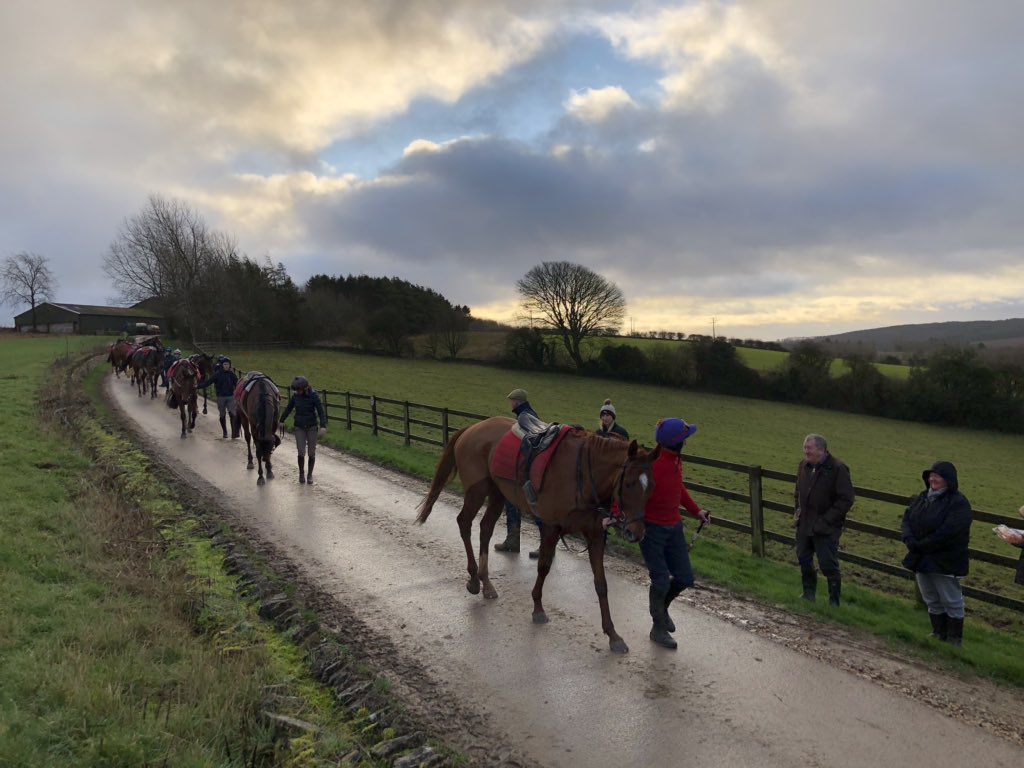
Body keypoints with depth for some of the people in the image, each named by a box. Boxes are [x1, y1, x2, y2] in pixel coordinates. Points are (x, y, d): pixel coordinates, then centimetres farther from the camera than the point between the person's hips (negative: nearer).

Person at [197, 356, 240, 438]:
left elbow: (237, 383, 6)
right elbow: (208, 382, -7)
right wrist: (198, 386, -15)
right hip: (221, 397, -1)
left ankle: (234, 434, -11)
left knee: (233, 414, -10)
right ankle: (224, 432, 27)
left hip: (230, 397, 1)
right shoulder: (217, 374, -6)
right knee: (222, 415, 11)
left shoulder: (231, 374, 1)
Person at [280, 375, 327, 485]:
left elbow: (321, 411, -16)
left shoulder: (314, 396, -13)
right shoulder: (295, 396, -3)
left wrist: (323, 426, -27)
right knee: (301, 452, -5)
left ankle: (310, 475, 20)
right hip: (299, 428, 2)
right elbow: (288, 408, 13)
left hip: (312, 427, -2)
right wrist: (282, 420, 24)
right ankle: (301, 473, 17)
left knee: (312, 452, 4)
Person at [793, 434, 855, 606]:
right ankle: (809, 593, 36)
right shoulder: (804, 466, 5)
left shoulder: (837, 469, -16)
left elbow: (846, 500, -15)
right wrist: (797, 511, 9)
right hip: (804, 525, 7)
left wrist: (827, 520, -18)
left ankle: (834, 600, 17)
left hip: (826, 529, -7)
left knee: (828, 565, 0)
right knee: (804, 560, 17)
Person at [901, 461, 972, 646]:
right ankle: (938, 633, 33)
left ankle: (954, 639, 20)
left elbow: (946, 533, -25)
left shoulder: (958, 503, -16)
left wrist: (920, 546, -20)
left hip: (945, 563, -7)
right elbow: (907, 518, 3)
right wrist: (910, 539, -16)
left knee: (952, 602, 7)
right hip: (921, 560, 7)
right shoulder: (922, 497, 7)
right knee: (932, 601, 19)